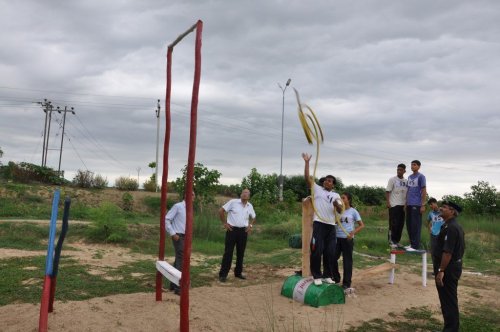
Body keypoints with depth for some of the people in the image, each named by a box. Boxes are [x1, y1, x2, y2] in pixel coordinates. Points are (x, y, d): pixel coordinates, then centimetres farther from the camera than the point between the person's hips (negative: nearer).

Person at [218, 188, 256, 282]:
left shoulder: (250, 206, 9)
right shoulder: (233, 202, -7)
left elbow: (253, 217, 26)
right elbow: (221, 211, -4)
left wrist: (250, 225, 11)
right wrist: (224, 223, -5)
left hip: (243, 231, 5)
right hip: (232, 229, -5)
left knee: (241, 253, 11)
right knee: (228, 252, -4)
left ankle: (238, 272, 25)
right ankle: (223, 274, 1)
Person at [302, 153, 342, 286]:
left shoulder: (335, 195, 16)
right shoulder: (317, 189, 8)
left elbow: (340, 211, 6)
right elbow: (307, 177, -3)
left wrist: (337, 205, -16)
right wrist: (307, 162, -7)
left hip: (331, 226, 4)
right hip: (319, 224, -4)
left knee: (330, 252, 7)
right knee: (317, 250, -5)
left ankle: (327, 275, 19)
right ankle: (317, 276, 6)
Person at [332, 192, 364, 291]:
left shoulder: (353, 211, -1)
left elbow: (361, 225, 0)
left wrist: (352, 233, -13)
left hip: (347, 239, -4)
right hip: (337, 237, 4)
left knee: (347, 260, 3)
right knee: (333, 258, 6)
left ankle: (346, 282, 13)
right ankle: (336, 278, 25)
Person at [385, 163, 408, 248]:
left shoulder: (406, 181, 11)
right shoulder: (392, 180, -2)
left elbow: (408, 193, 14)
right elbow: (387, 192, -5)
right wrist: (388, 202, -14)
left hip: (403, 205, 5)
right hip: (394, 205, -5)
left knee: (401, 224, 8)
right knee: (393, 224, -6)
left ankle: (397, 241, 17)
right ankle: (391, 241, 1)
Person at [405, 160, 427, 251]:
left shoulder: (421, 176, -5)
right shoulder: (409, 177, 16)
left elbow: (424, 191, -8)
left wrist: (423, 205, -13)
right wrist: (406, 203, 16)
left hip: (416, 205, -7)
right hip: (409, 204, 7)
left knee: (415, 225, -5)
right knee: (409, 225, 11)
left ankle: (415, 245, -1)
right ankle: (411, 243, 21)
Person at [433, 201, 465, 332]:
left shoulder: (450, 228, -21)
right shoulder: (456, 226, 13)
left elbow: (447, 252, -26)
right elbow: (460, 248, 20)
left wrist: (441, 270, -23)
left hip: (448, 268, -11)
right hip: (454, 266, 11)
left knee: (447, 300, -1)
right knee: (450, 299, 18)